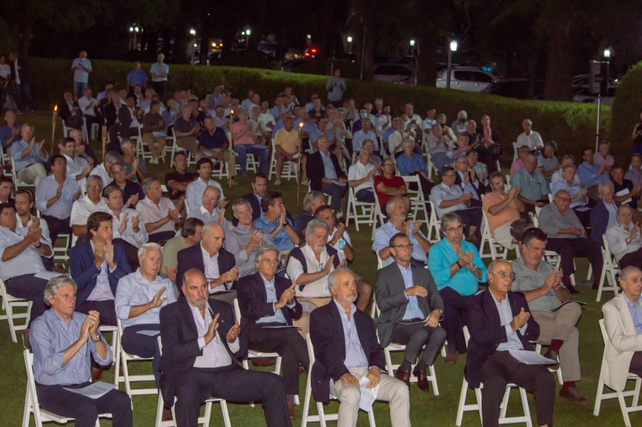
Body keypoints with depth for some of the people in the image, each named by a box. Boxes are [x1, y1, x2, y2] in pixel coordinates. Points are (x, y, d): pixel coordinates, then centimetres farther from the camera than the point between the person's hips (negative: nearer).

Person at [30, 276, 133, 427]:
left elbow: (105, 360, 4)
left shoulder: (82, 320, 9)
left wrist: (94, 334, -13)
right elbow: (50, 366, -20)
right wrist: (81, 340, -19)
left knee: (122, 400, -21)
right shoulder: (41, 325, -5)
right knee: (88, 408, -34)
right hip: (52, 390, -5)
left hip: (83, 386, 5)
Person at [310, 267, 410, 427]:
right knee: (352, 394, -37)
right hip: (338, 375, -5)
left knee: (401, 389, -17)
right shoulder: (320, 316, 6)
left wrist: (376, 368, -6)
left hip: (367, 372, 5)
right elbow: (324, 349, -7)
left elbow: (375, 348, 18)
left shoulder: (363, 318, 25)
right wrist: (342, 373, -23)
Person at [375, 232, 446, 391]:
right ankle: (404, 370, -10)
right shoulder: (384, 274, 10)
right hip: (398, 325, -4)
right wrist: (407, 293, -15)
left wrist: (437, 310, -9)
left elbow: (436, 297, 15)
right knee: (421, 334, -36)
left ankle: (421, 369, -7)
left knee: (440, 333, -31)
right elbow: (382, 303, -4)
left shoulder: (424, 273, 23)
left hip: (423, 322, 4)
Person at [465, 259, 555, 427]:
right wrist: (511, 327, -12)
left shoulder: (518, 299, 21)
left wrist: (522, 325, -5)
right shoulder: (475, 303, 5)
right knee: (496, 382, -36)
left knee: (546, 378, -24)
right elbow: (479, 336, -9)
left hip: (521, 357, 4)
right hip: (493, 357, -4)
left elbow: (535, 333, 18)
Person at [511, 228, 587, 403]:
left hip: (558, 314, 5)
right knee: (571, 333, -30)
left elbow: (566, 298, 21)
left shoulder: (548, 267, 27)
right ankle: (569, 385, -23)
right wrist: (543, 289, -10)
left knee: (574, 308, -30)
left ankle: (553, 349, -30)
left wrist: (557, 287, -1)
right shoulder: (513, 268, 8)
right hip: (532, 317, -5)